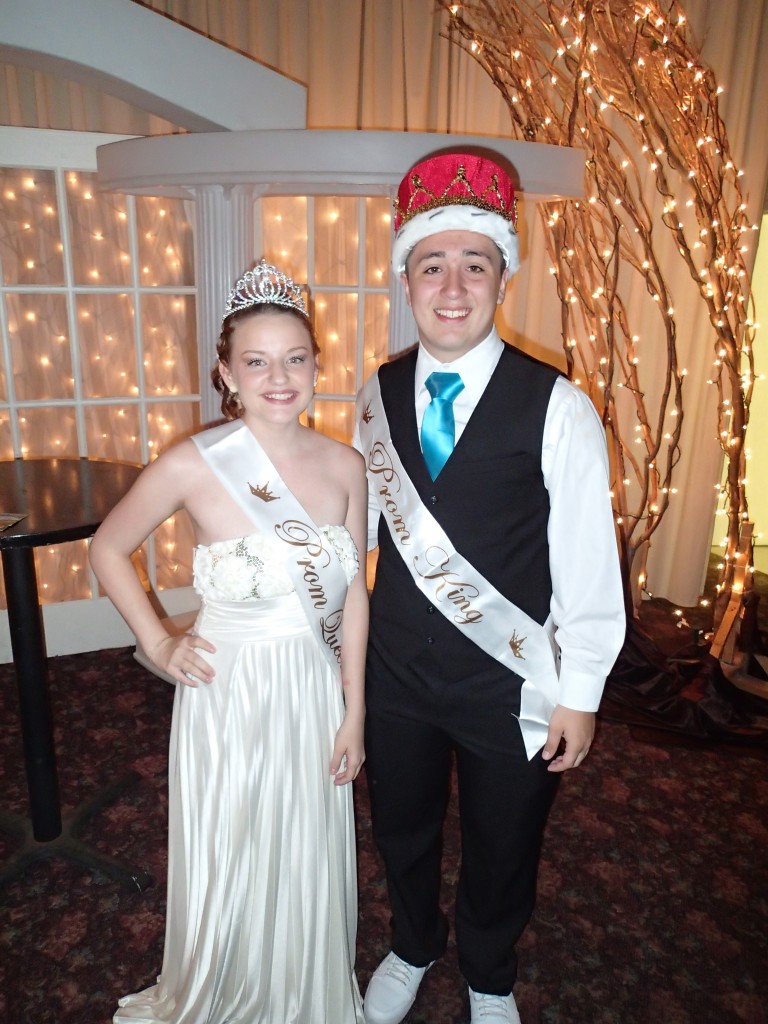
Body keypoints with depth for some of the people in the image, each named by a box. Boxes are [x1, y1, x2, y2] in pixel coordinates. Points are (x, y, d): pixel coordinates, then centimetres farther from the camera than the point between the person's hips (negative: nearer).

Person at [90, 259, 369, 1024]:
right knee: (228, 882, 19)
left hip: (316, 695, 3)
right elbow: (107, 548, 0)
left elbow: (353, 594, 0)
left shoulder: (345, 465, -6)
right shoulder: (193, 464, -16)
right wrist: (157, 644, -5)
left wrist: (354, 711, 3)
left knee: (310, 875, 23)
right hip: (228, 695, -3)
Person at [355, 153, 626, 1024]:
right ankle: (413, 949, 60)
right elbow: (362, 525, 3)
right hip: (396, 671, 4)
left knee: (501, 849, 22)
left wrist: (578, 696, -8)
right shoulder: (379, 394, -4)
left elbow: (586, 563, -13)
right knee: (401, 829, 26)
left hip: (510, 685, -3)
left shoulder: (557, 409, -17)